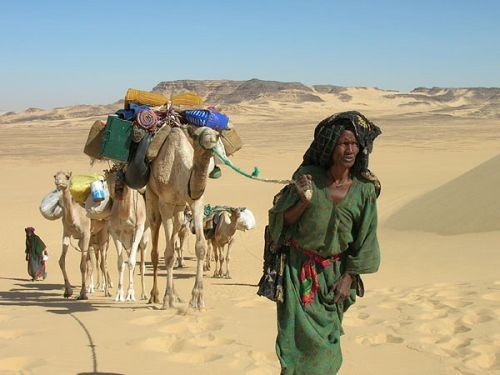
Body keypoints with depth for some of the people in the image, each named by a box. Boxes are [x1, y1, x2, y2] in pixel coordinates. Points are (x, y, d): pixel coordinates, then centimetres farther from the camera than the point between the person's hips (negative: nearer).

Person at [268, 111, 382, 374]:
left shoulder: (364, 190, -5)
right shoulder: (307, 176, -9)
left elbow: (365, 240, 0)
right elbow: (282, 219, -4)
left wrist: (348, 278, -2)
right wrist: (304, 201, -21)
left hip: (334, 272, 2)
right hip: (299, 268, -2)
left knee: (326, 337, 10)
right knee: (301, 336, -4)